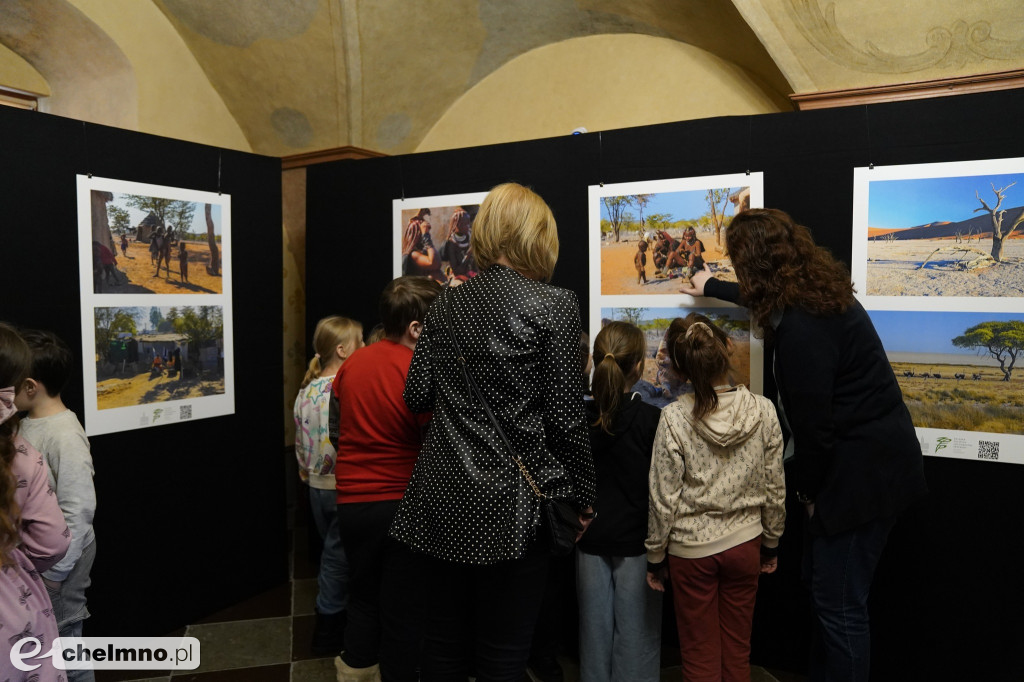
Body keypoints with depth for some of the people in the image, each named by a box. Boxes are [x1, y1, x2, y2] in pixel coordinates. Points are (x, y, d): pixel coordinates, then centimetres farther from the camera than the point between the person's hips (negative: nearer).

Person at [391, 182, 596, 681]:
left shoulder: (448, 303, 4)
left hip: (444, 497, 5)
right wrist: (582, 497, 1)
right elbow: (564, 416, -11)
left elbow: (417, 397, 5)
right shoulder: (554, 305, -10)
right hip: (511, 503, -5)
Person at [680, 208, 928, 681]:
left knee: (839, 604, 1)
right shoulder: (814, 292, 6)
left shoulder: (800, 325, -27)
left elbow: (812, 421, -24)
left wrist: (808, 487, -7)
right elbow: (762, 298, 30)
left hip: (861, 472, -11)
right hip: (872, 459, 11)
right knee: (821, 583, 21)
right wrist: (711, 288, 46)